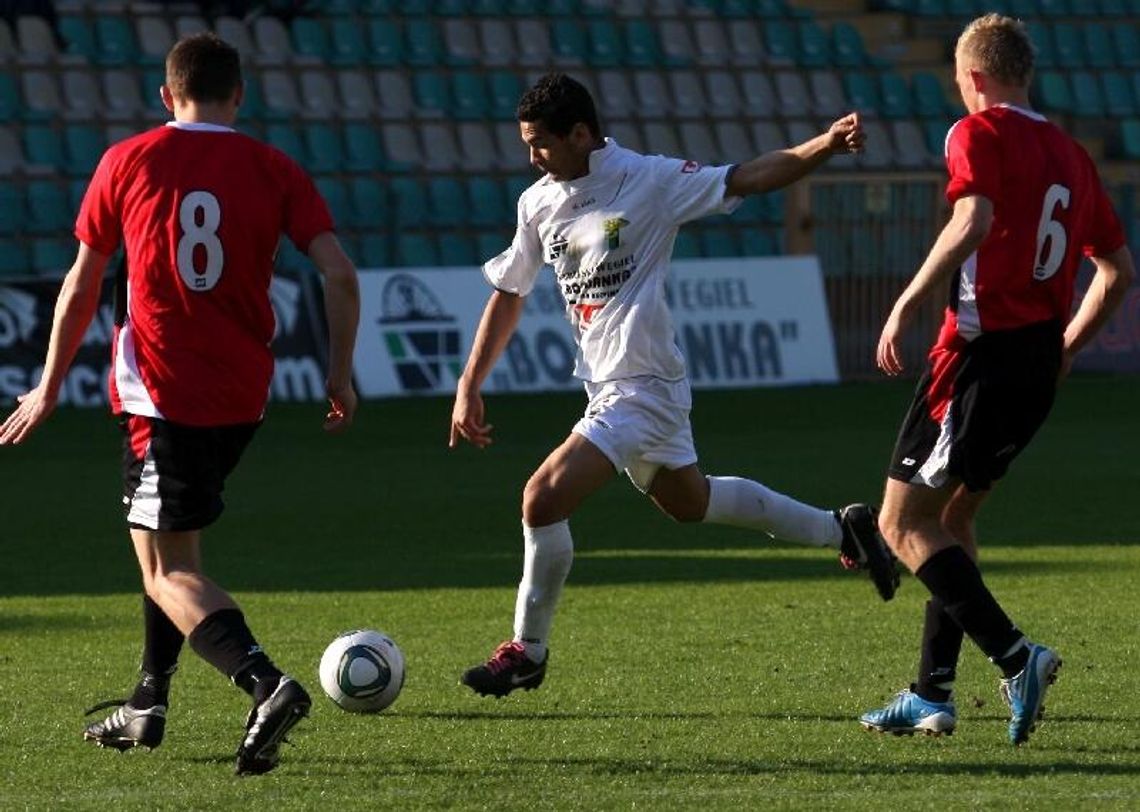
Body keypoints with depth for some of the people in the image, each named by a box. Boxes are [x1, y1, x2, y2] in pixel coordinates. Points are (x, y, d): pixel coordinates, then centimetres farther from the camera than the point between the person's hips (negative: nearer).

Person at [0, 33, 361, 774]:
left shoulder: (128, 162, 0)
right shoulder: (274, 170, 4)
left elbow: (81, 287, 6)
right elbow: (340, 273, -5)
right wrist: (342, 375, 5)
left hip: (163, 396, -4)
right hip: (244, 397, 4)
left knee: (169, 573, -6)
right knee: (170, 542, 26)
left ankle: (266, 684, -29)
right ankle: (149, 704, 28)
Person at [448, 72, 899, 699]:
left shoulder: (649, 180, -14)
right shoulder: (539, 203, 4)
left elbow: (747, 178, -11)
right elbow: (508, 294, 14)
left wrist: (824, 147, -25)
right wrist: (469, 387, 11)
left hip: (642, 387, -8)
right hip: (607, 385, 8)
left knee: (543, 499, -17)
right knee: (688, 501, 24)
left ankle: (527, 652, -1)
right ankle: (839, 529, 39)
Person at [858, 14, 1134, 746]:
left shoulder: (980, 134, -7)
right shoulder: (1070, 154, 15)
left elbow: (973, 222, -25)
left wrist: (908, 304, -19)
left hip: (984, 350, -8)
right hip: (1041, 367, 8)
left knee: (904, 523, -3)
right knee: (954, 515, 20)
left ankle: (1015, 656, -17)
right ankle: (933, 696, 19)